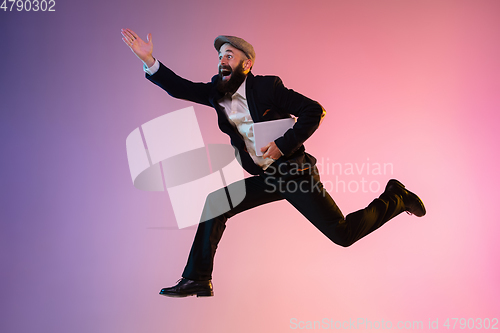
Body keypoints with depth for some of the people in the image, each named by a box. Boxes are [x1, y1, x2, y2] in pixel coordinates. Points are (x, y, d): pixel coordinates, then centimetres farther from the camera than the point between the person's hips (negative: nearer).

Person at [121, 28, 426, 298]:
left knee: (343, 234, -6)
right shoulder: (216, 92, 5)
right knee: (215, 205, -3)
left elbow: (314, 110, -15)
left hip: (295, 173, -6)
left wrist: (283, 145, -22)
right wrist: (149, 60, -10)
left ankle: (395, 197, 20)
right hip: (266, 179, 6)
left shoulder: (267, 87, -13)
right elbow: (180, 88, 2)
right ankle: (197, 280, 7)